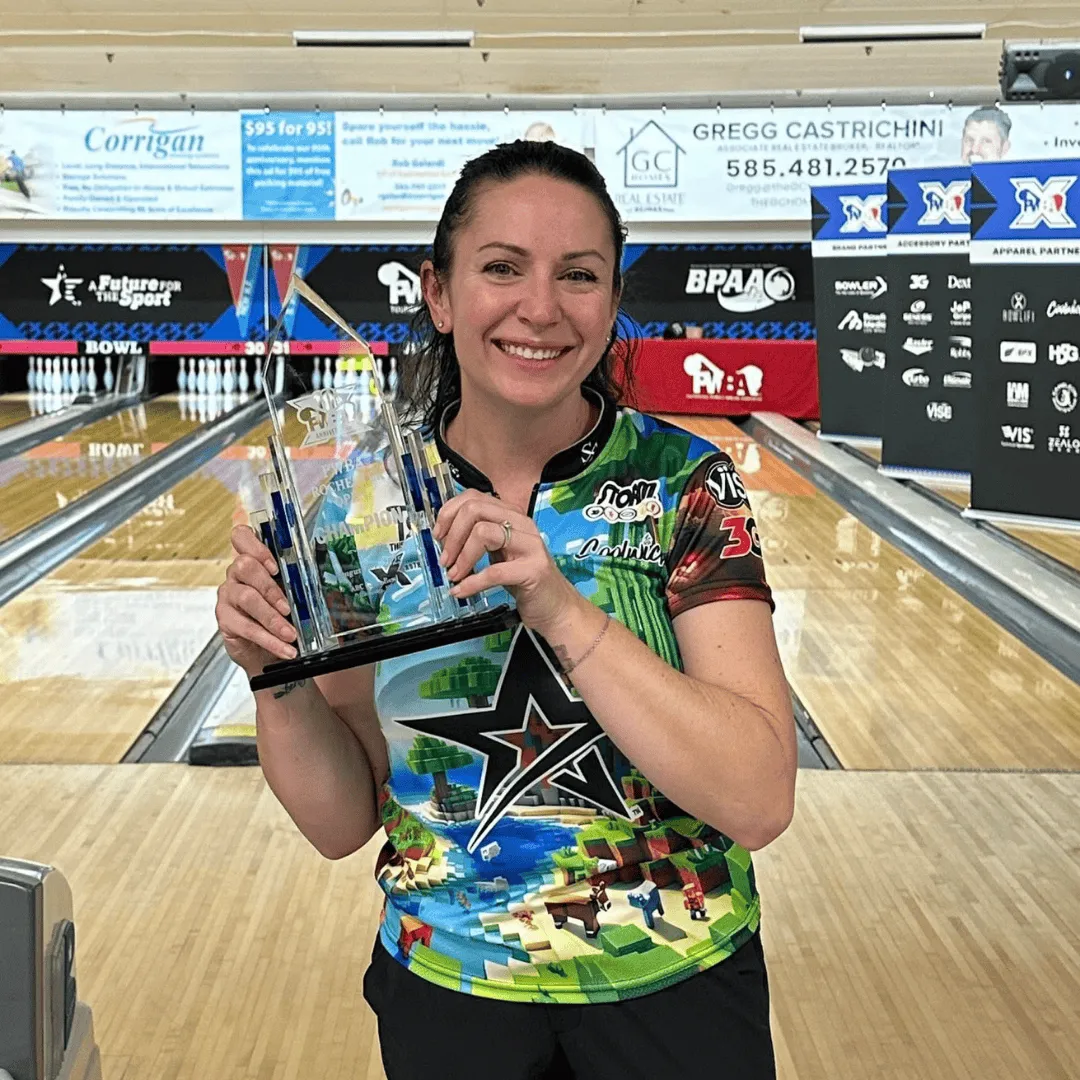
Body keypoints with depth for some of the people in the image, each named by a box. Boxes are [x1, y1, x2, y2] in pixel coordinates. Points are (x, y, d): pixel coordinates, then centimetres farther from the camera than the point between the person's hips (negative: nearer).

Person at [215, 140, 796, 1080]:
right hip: (446, 992, 2)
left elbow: (761, 803, -23)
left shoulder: (683, 485, -14)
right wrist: (276, 675, -22)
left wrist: (562, 609, -32)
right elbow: (344, 823, -3)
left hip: (673, 990, -1)